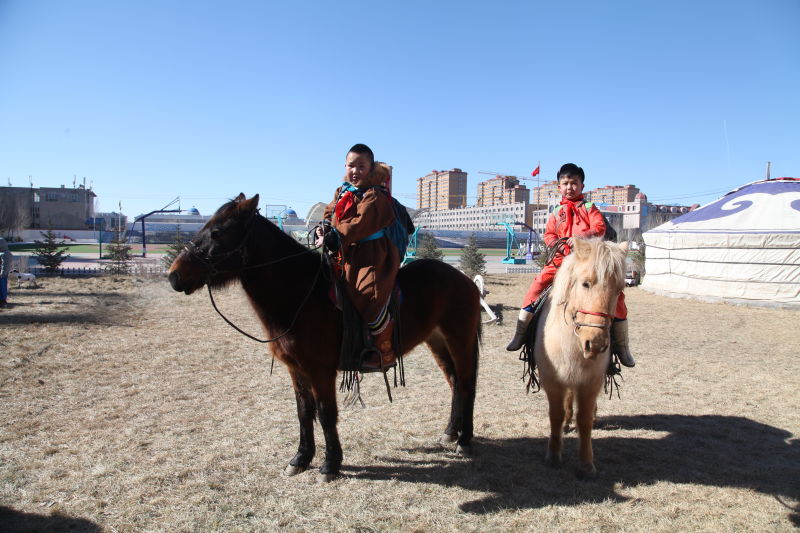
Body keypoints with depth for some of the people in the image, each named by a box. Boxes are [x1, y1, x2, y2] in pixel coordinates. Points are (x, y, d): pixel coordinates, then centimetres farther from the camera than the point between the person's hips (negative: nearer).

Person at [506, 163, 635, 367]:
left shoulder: (589, 208, 10)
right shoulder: (556, 214, 18)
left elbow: (600, 228, -3)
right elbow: (549, 235, 13)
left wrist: (580, 237, -20)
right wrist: (559, 245, -9)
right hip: (562, 259, 2)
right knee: (539, 282, -18)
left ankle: (621, 345, 1)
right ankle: (520, 333, -9)